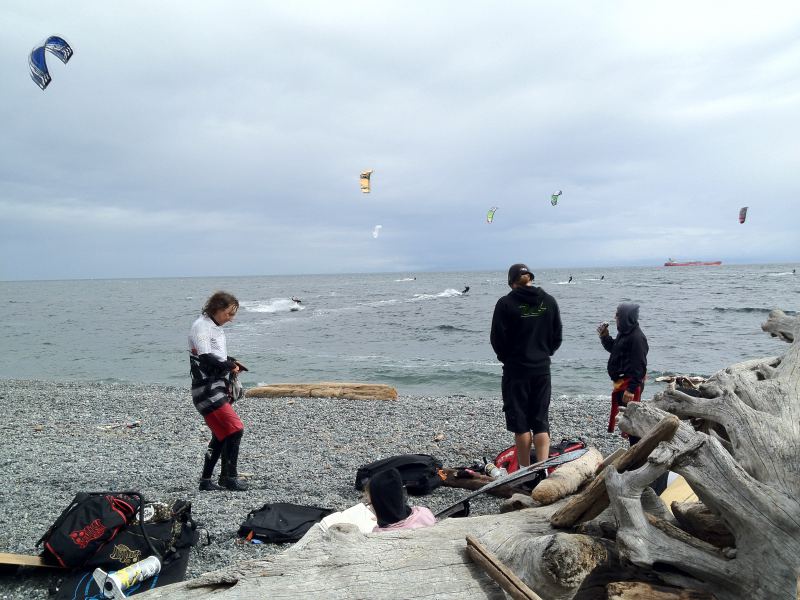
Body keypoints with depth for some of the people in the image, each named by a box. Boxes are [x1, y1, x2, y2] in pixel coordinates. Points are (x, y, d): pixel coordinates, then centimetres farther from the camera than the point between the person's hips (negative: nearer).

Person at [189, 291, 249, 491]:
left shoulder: (217, 328, 18)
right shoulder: (201, 326, -10)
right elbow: (205, 358, -20)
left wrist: (232, 362, 6)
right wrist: (229, 366, -11)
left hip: (219, 388, 10)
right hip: (207, 390, -10)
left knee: (221, 436, 11)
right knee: (235, 429, -14)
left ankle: (206, 481, 19)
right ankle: (229, 477, -4)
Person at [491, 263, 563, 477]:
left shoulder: (506, 303, -11)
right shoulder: (549, 301, 2)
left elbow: (497, 339, -8)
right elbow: (557, 336, 8)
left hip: (515, 369, -3)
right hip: (542, 369, 4)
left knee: (520, 422, 6)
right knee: (541, 421, 10)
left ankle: (525, 469, 13)